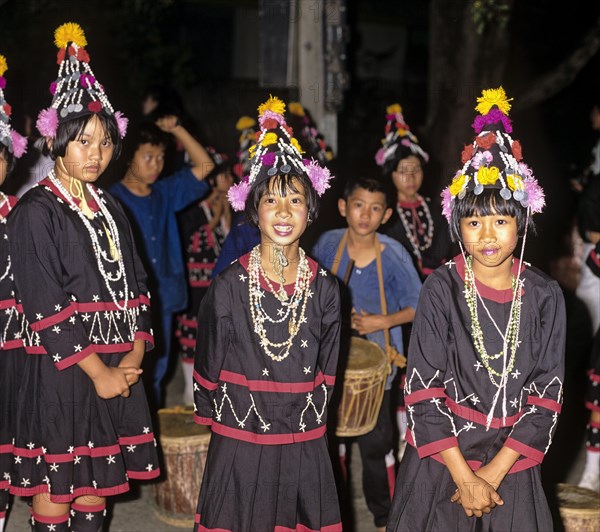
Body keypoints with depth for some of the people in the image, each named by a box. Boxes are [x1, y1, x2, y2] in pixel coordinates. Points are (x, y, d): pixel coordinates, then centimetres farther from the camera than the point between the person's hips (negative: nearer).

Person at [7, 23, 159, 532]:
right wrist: (98, 372, -14)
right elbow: (45, 306, -15)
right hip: (61, 373, -6)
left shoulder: (109, 209, 13)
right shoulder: (35, 212, -9)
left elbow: (134, 288, 11)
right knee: (56, 490, 1)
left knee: (95, 486, 12)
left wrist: (134, 356, -4)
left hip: (116, 371, 6)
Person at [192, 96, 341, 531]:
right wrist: (221, 421, 9)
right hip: (239, 447, -2)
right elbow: (208, 368, 2)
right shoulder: (229, 287, -8)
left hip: (304, 448, 2)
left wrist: (306, 419, 11)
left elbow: (326, 370, 9)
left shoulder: (325, 287, 0)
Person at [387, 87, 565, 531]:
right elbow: (423, 389, -10)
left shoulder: (545, 297, -4)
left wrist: (495, 471, -10)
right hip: (441, 459, -1)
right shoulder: (441, 290, -8)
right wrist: (464, 476, -13)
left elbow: (547, 395, -3)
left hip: (512, 467, 1)